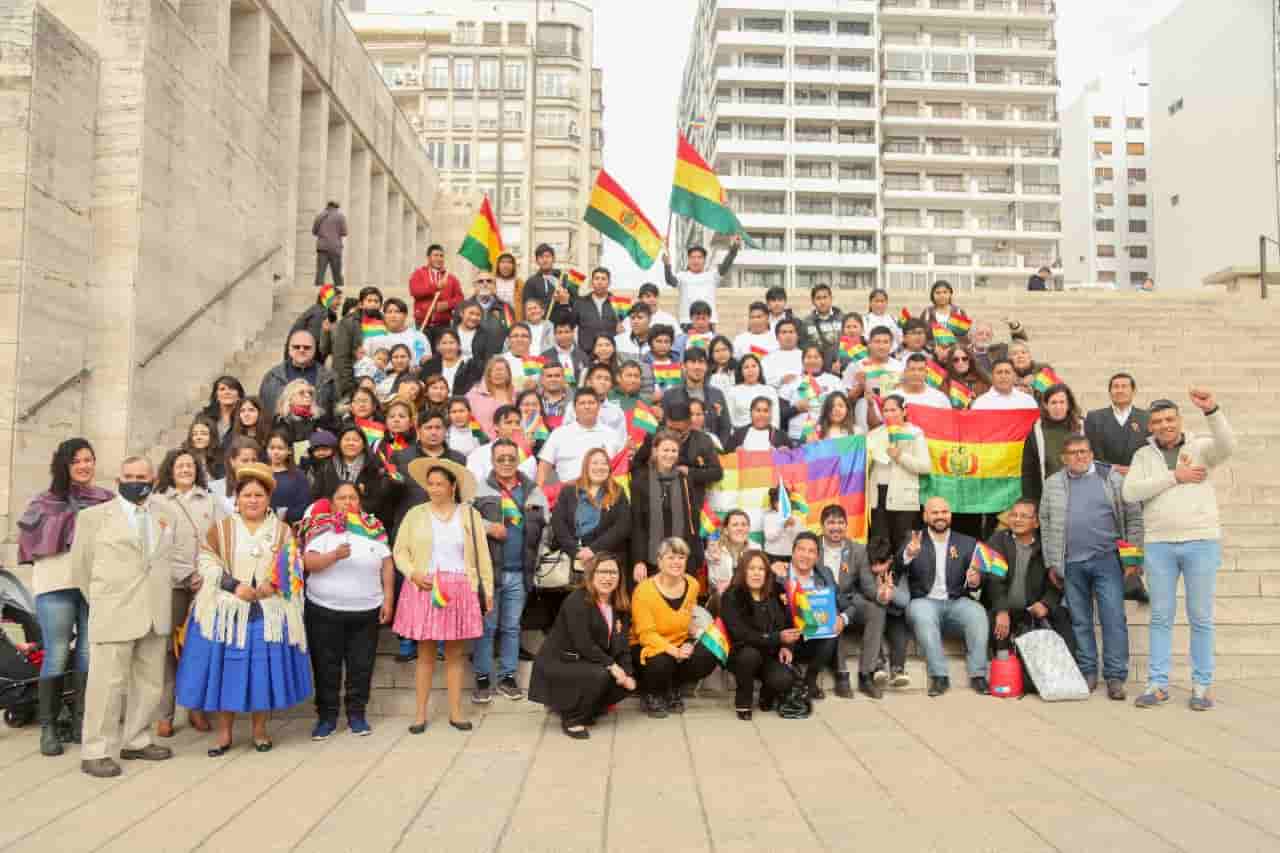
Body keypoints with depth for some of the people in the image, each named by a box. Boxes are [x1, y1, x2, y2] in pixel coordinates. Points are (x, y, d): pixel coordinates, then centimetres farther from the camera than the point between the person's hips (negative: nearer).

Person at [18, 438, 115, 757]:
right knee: (56, 656, -3)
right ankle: (48, 727, 8)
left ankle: (80, 723, 16)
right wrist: (72, 521, -15)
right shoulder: (48, 500, 5)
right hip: (57, 583, -2)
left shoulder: (108, 500, 11)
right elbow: (31, 535, -9)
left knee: (89, 654, 6)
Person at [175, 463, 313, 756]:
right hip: (227, 613, 0)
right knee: (226, 669, 3)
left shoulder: (283, 531, 7)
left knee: (264, 670, 4)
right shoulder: (221, 528, 5)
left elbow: (293, 570, 2)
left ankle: (260, 729, 18)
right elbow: (207, 564, -2)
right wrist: (234, 586, -16)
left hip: (268, 614, 0)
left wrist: (271, 587, -15)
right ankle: (223, 731, 16)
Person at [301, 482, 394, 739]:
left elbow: (387, 565, 5)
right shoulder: (322, 528, -3)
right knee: (326, 666, 6)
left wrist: (388, 600, 0)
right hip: (324, 610, -1)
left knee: (361, 666, 8)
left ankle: (356, 714, 21)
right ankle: (326, 716, 19)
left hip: (366, 611, 2)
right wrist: (334, 555, -30)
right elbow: (309, 563, -13)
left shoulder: (374, 528, 3)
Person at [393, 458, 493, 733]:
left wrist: (488, 589, 2)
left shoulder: (470, 515, 4)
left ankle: (455, 712, 16)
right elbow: (400, 551, 4)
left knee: (454, 654, 7)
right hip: (423, 589, 0)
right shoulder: (415, 514, 4)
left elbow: (482, 555, 4)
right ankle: (421, 714, 14)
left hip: (459, 590, 0)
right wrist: (413, 573, -13)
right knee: (425, 654, 5)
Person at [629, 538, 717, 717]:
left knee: (707, 659, -19)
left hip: (680, 643, 5)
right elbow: (646, 634, -22)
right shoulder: (644, 590, -22)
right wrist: (674, 651, -33)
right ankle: (651, 694, 1)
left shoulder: (692, 585, -4)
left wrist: (689, 644, -7)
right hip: (647, 646, -5)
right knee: (661, 663, -36)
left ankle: (674, 688, 11)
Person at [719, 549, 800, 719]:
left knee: (784, 680, -27)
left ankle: (767, 695, 12)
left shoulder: (776, 593, 1)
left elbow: (788, 623, 10)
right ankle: (742, 702, -10)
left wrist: (786, 646, -11)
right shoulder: (731, 597, -14)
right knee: (750, 654, -37)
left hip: (771, 654, 3)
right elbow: (742, 634, -23)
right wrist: (778, 638, -30)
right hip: (740, 654, -3)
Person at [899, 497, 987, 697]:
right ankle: (939, 676, -27)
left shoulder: (967, 543, 14)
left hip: (956, 603, 2)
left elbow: (976, 578, 9)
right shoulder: (913, 540, 8)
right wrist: (908, 555, -32)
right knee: (921, 614, -33)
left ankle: (978, 674, -21)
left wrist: (976, 581, -16)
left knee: (977, 612, -28)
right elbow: (898, 567, -9)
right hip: (925, 602, -2)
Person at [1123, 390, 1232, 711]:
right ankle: (1158, 684, 11)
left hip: (1201, 542, -1)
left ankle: (1203, 684, 14)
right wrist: (1174, 476, -10)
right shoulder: (1143, 455, 8)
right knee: (1161, 617, 6)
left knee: (1201, 618, 5)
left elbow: (1227, 446, -19)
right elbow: (1130, 492, -5)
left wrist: (1211, 410, -32)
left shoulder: (1201, 447, 4)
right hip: (1159, 544, 2)